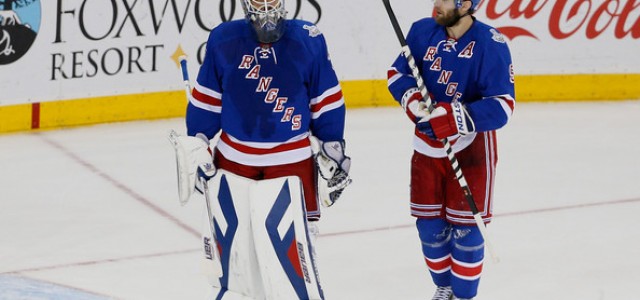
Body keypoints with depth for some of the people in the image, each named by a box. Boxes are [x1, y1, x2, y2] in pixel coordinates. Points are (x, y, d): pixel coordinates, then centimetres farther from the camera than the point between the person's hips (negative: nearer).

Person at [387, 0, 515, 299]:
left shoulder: (490, 44, -19)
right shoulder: (423, 31, -6)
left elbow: (501, 106, -22)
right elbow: (397, 73, 4)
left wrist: (454, 118, -33)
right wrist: (411, 98, -18)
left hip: (471, 144, -4)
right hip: (427, 145, 4)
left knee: (465, 225, 2)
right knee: (429, 223, 11)